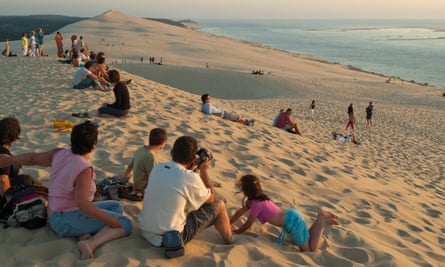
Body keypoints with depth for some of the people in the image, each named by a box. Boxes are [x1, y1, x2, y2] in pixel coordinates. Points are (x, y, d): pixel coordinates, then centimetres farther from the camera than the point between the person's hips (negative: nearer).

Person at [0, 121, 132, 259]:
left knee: (116, 206, 15)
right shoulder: (85, 168, -23)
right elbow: (81, 202, -31)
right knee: (125, 224, -15)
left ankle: (85, 235, -7)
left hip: (57, 217, 9)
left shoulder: (60, 154, -1)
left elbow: (32, 158, 9)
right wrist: (111, 221, -27)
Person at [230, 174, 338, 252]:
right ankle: (321, 218, 10)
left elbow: (248, 225, -9)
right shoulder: (256, 198, 10)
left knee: (310, 250, 1)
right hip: (291, 215, 9)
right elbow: (240, 212, 22)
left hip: (292, 221, -9)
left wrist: (237, 230, 9)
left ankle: (322, 223, -2)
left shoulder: (256, 204, -19)